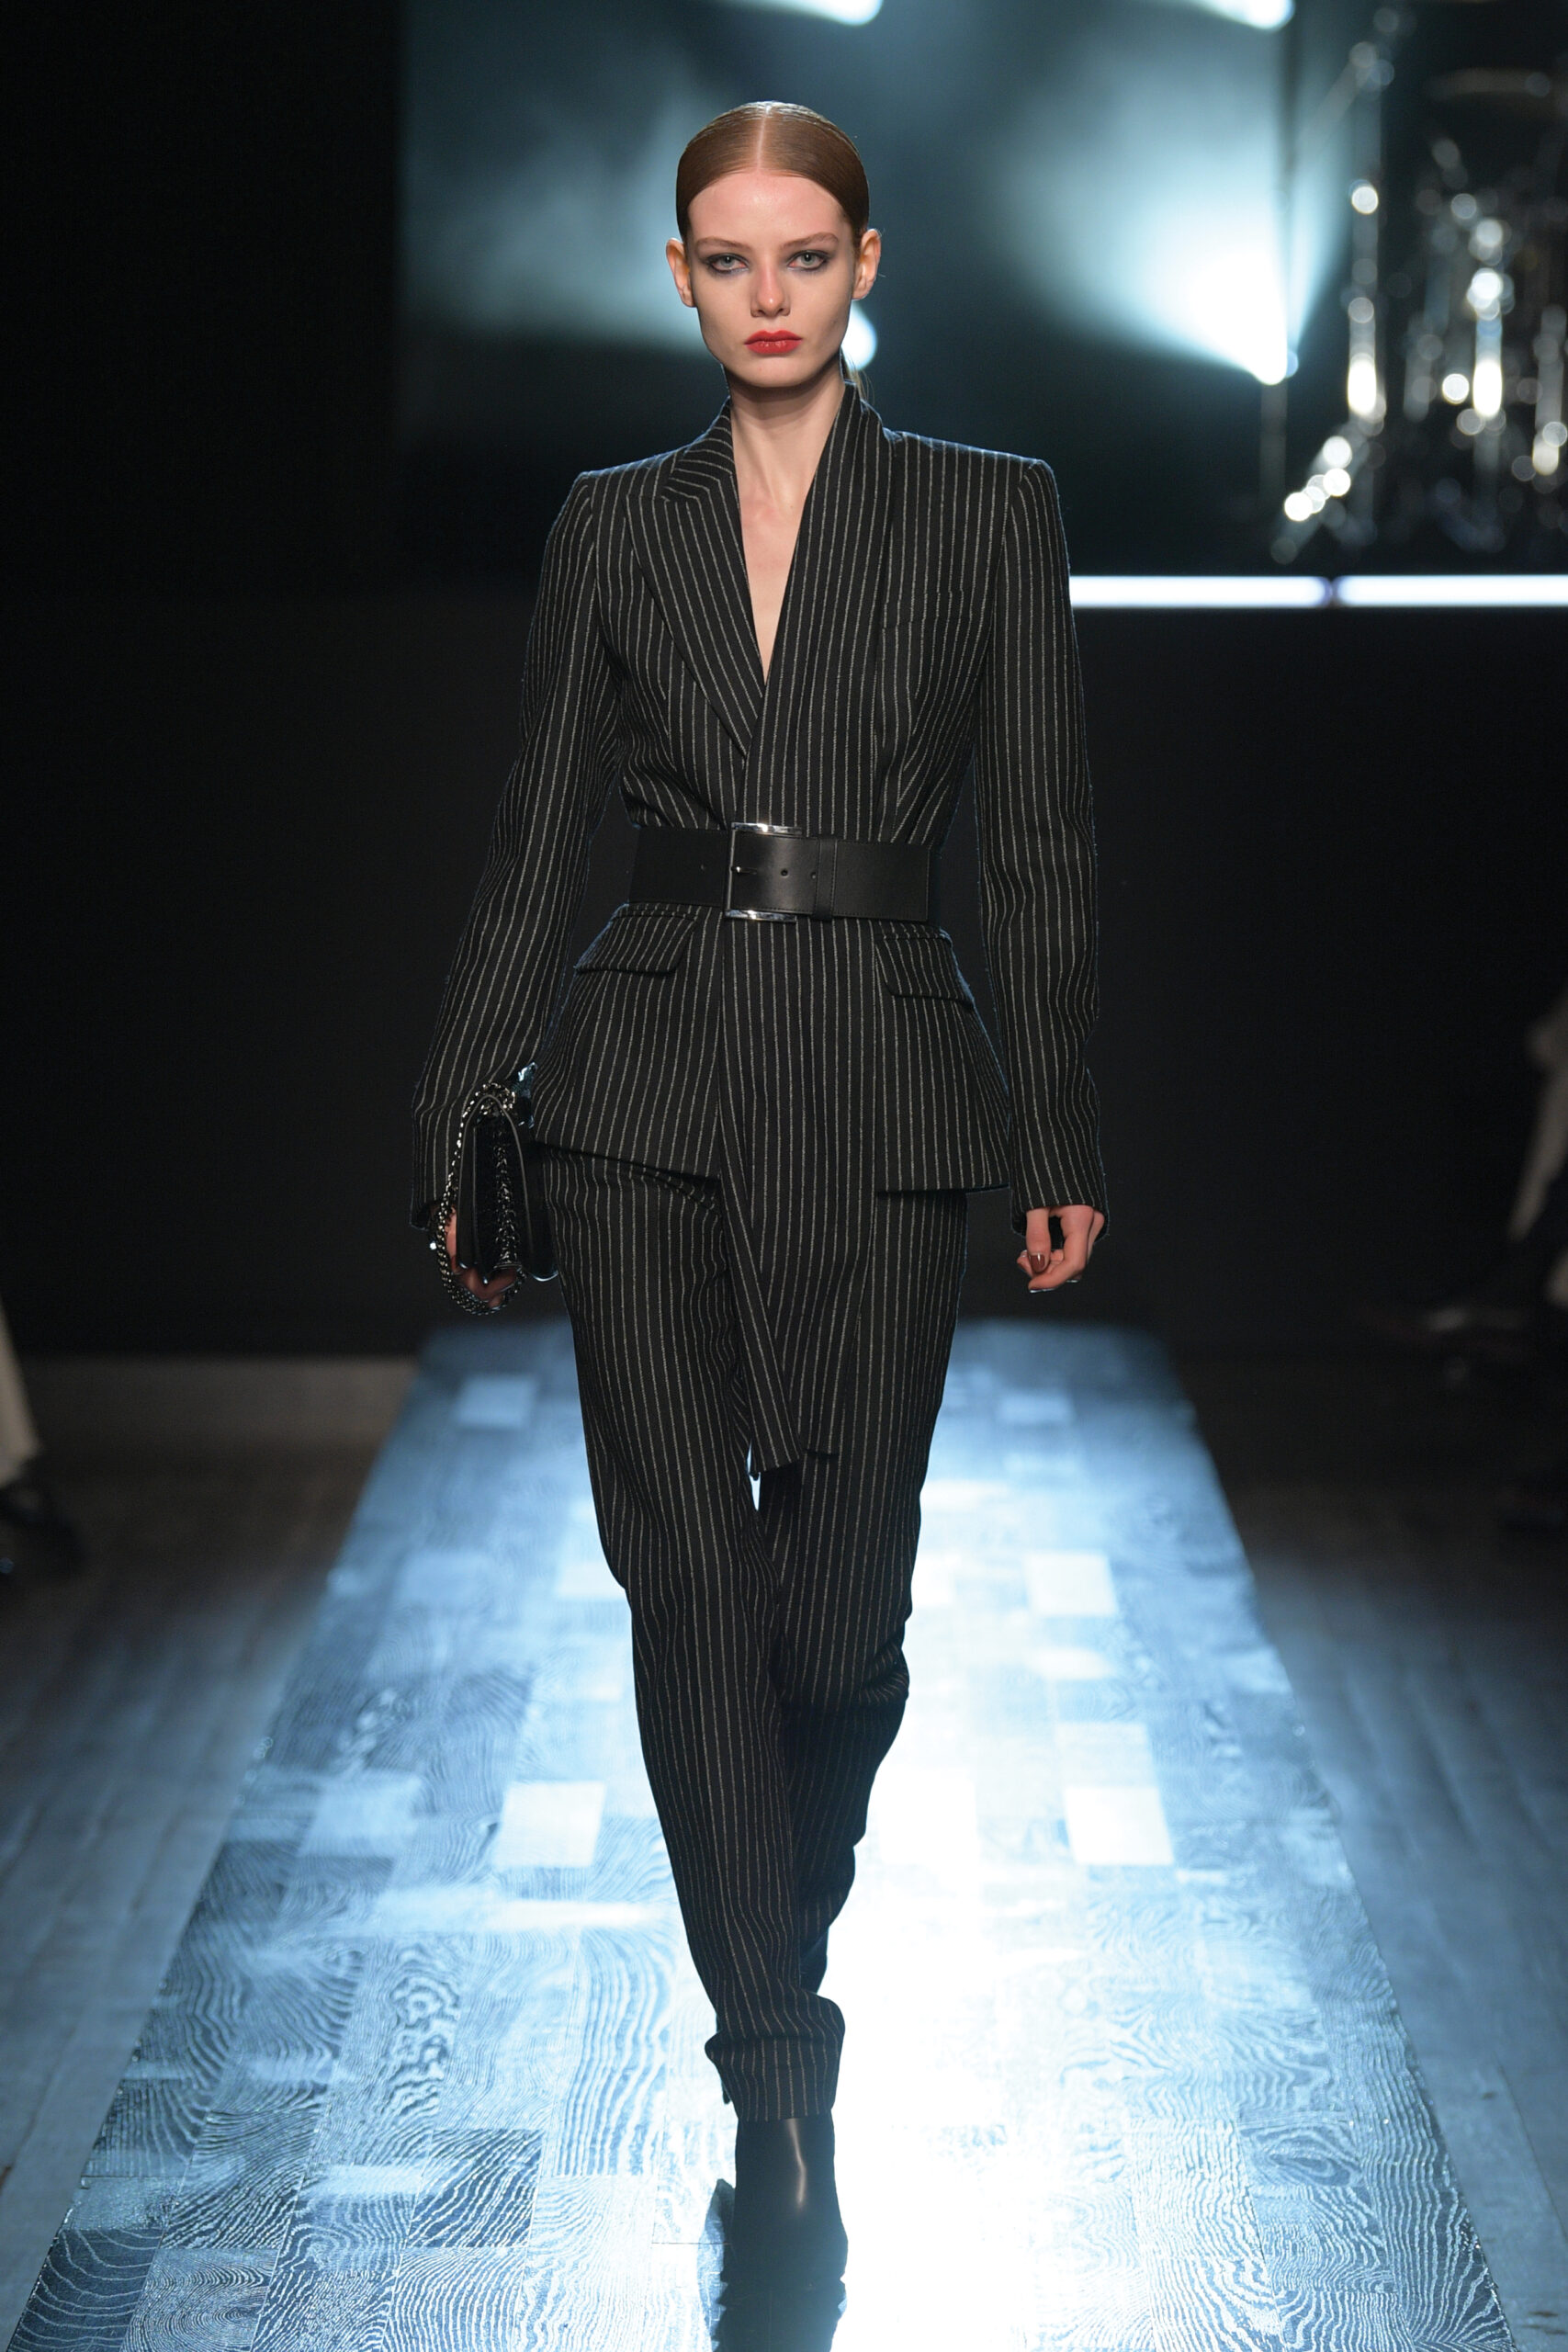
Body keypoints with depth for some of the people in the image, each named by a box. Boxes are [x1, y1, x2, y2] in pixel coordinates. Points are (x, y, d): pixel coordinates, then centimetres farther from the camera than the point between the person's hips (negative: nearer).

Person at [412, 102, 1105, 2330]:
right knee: (692, 1579, -2)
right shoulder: (615, 527, 8)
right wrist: (463, 1126, 6)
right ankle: (783, 2083, 7)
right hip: (650, 1084, 1)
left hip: (881, 1099, -1)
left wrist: (1064, 1143, 0)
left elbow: (1039, 847, 2)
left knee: (842, 1600, 2)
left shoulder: (989, 512, 4)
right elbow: (538, 844, 9)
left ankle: (784, 1955, 33)